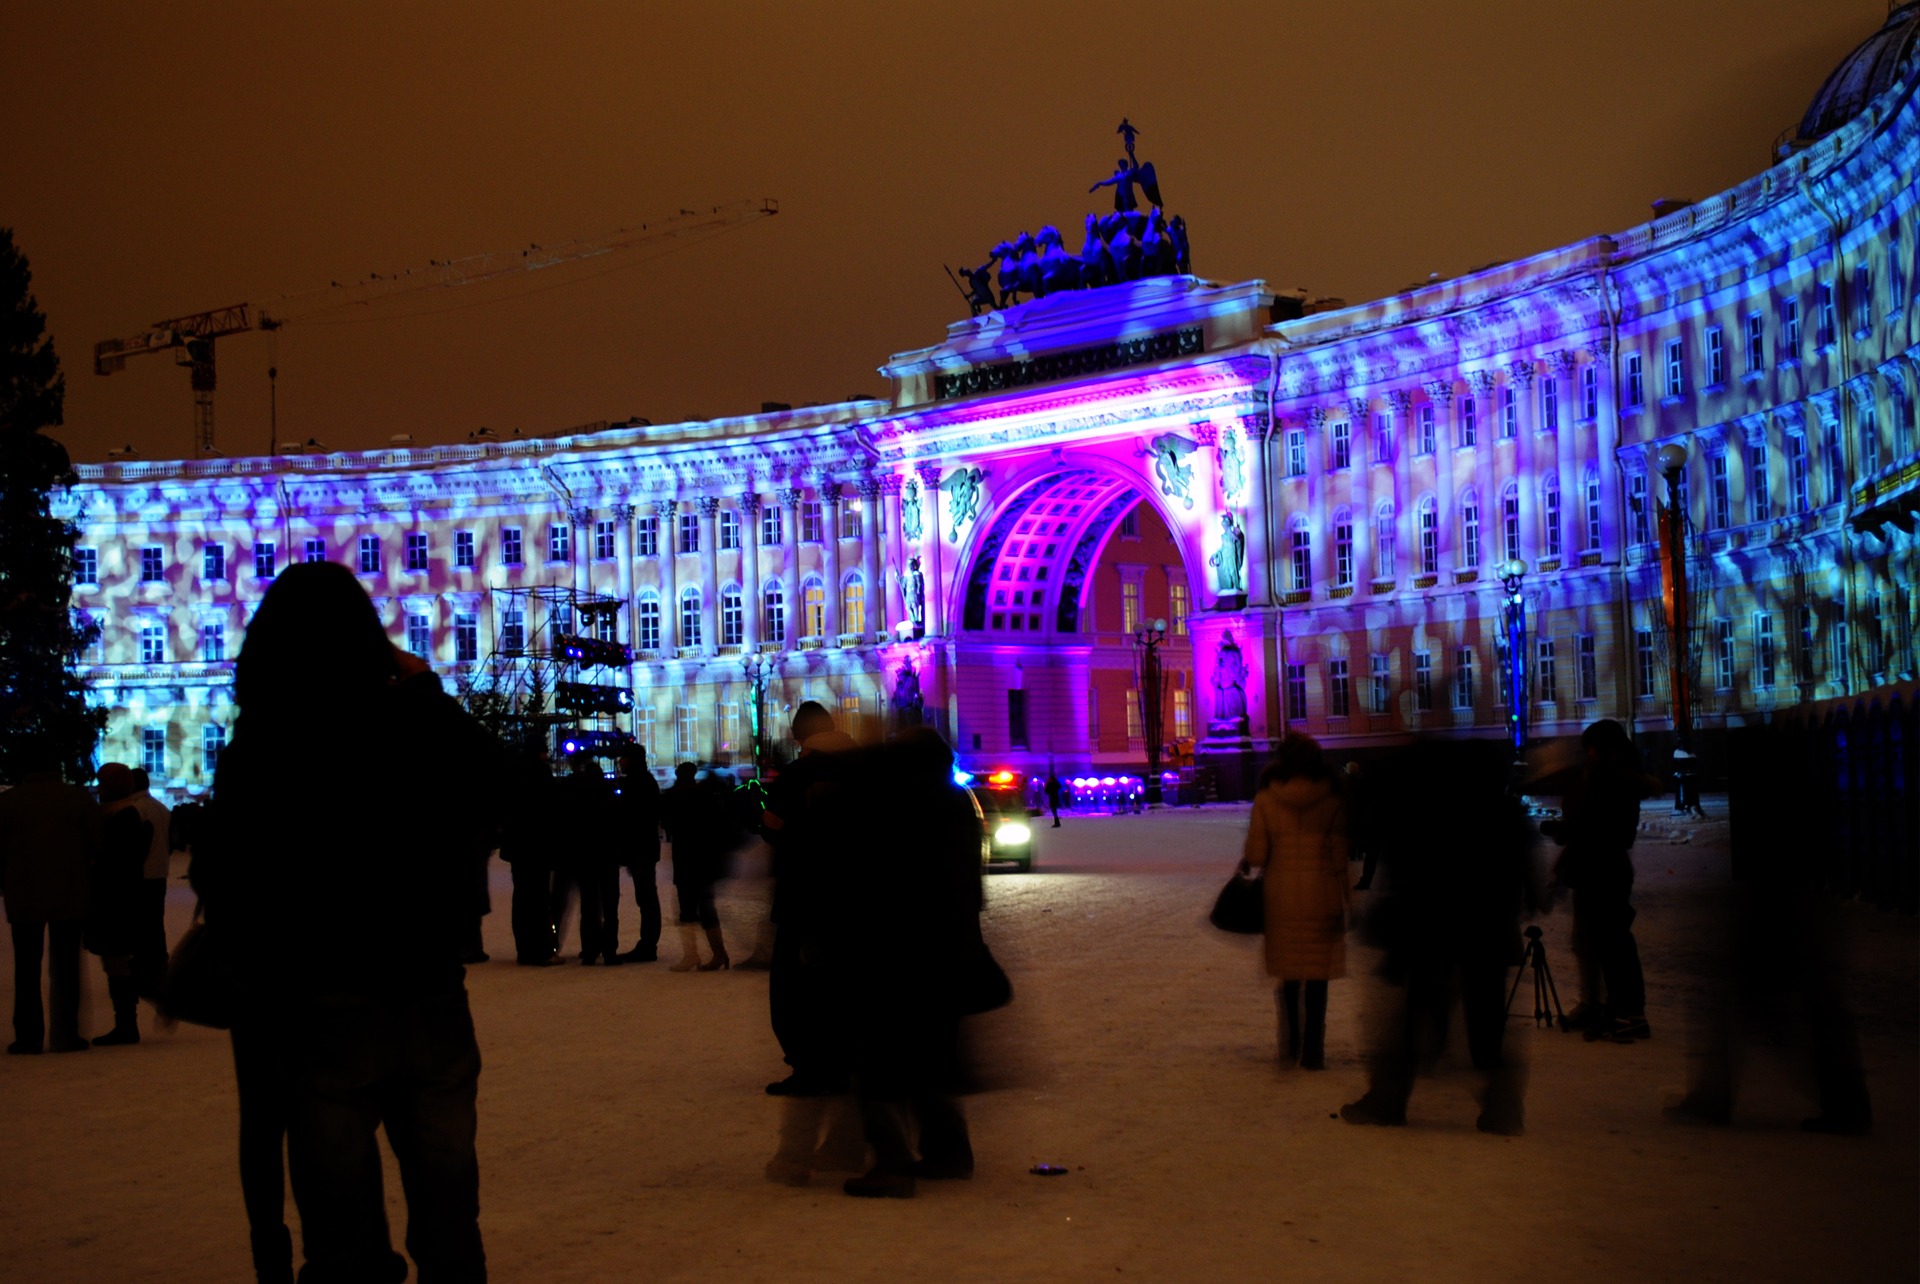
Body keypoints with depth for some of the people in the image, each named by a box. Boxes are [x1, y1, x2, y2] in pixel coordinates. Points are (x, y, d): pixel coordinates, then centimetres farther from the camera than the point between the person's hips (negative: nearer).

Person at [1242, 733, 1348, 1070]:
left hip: (1281, 893, 1)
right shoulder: (1332, 801, -3)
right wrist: (1346, 901, 4)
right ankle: (1313, 1049, 9)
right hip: (1322, 894, -1)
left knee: (1288, 969, 17)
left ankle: (1291, 1042, 17)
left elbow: (1255, 855, -5)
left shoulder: (1265, 800, -3)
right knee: (1318, 972, 7)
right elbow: (1340, 855, -4)